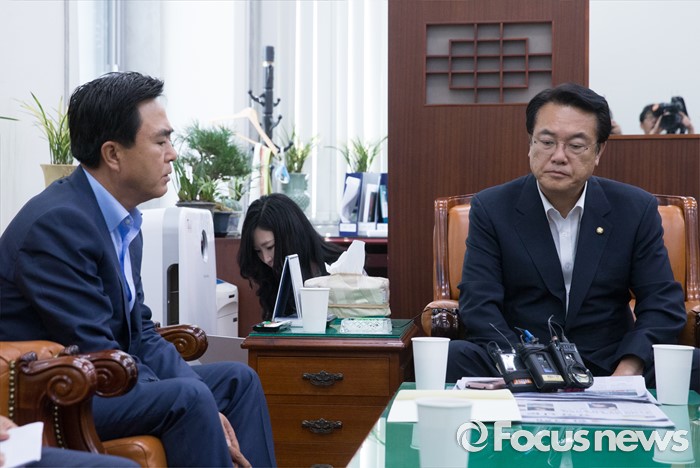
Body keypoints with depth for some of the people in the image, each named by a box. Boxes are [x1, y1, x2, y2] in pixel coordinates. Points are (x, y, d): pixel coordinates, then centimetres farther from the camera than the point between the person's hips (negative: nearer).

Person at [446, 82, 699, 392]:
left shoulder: (637, 210, 4)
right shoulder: (491, 208, 1)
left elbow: (662, 303, 1)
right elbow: (479, 303, -7)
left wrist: (628, 369, -18)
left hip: (608, 368, 1)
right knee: (451, 357, -31)